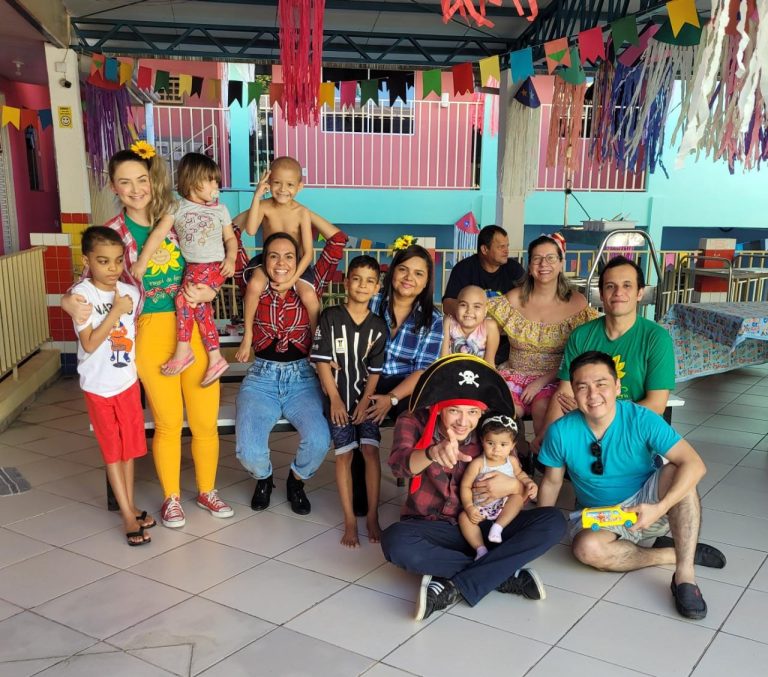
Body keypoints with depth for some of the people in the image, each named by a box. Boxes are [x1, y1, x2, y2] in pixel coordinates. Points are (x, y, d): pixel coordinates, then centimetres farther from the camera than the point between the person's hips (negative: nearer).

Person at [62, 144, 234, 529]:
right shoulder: (113, 233, -2)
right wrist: (70, 301, -20)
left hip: (195, 327, 2)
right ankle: (171, 498, 29)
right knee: (168, 421, 8)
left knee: (205, 418, 9)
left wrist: (209, 291, -11)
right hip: (152, 332, -2)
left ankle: (207, 491, 31)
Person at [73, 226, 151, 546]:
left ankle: (131, 508, 25)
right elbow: (89, 344, -19)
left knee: (130, 447, 12)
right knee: (112, 451, 6)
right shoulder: (82, 294, -14)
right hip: (99, 386, -4)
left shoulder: (130, 292, -1)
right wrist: (116, 311, -21)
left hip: (128, 382, 4)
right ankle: (128, 516, 12)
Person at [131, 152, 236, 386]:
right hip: (192, 267, 2)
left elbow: (230, 238, 12)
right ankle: (215, 358, -1)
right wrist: (142, 261, -9)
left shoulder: (220, 209, 9)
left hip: (214, 266, -2)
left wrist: (231, 258, -7)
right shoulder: (178, 208, 5)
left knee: (184, 298, -20)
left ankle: (183, 349, -8)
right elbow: (158, 233, -2)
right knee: (200, 305, -9)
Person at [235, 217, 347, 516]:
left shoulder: (309, 288, 1)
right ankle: (263, 478, 18)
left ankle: (296, 481, 11)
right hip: (261, 378, 0)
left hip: (302, 378, 0)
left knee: (318, 441, -27)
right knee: (249, 450, -23)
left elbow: (338, 240, -1)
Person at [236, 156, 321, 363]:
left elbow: (308, 253, -14)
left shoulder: (302, 213, -13)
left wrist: (292, 280, -22)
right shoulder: (265, 206, -11)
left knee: (309, 296, -27)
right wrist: (257, 196, -32)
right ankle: (247, 334, -10)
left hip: (296, 264, 0)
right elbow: (251, 230, -31)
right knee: (254, 285, -31)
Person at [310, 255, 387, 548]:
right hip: (338, 397, -2)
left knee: (371, 450, -7)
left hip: (366, 397, 2)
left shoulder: (378, 326, 1)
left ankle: (372, 517, 3)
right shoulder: (330, 317, -6)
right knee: (344, 455, -3)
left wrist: (365, 402, -8)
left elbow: (375, 370, 2)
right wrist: (335, 399, -9)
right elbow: (322, 360, -7)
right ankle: (350, 521, 4)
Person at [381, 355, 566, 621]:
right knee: (395, 541, -36)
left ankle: (453, 587, -25)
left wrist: (513, 485, -24)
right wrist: (433, 453, -54)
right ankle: (506, 576, -23)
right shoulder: (413, 423, -11)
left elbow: (524, 480, 1)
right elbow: (399, 464, -32)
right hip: (430, 527, -2)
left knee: (553, 521, -19)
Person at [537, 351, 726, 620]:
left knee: (676, 471, -31)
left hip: (646, 506, -1)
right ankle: (675, 553, -14)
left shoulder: (641, 419, -20)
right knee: (587, 548, -34)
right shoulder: (561, 433, -15)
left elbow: (695, 464, -27)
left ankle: (685, 574, -31)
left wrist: (660, 508, -39)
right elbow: (551, 482, 1)